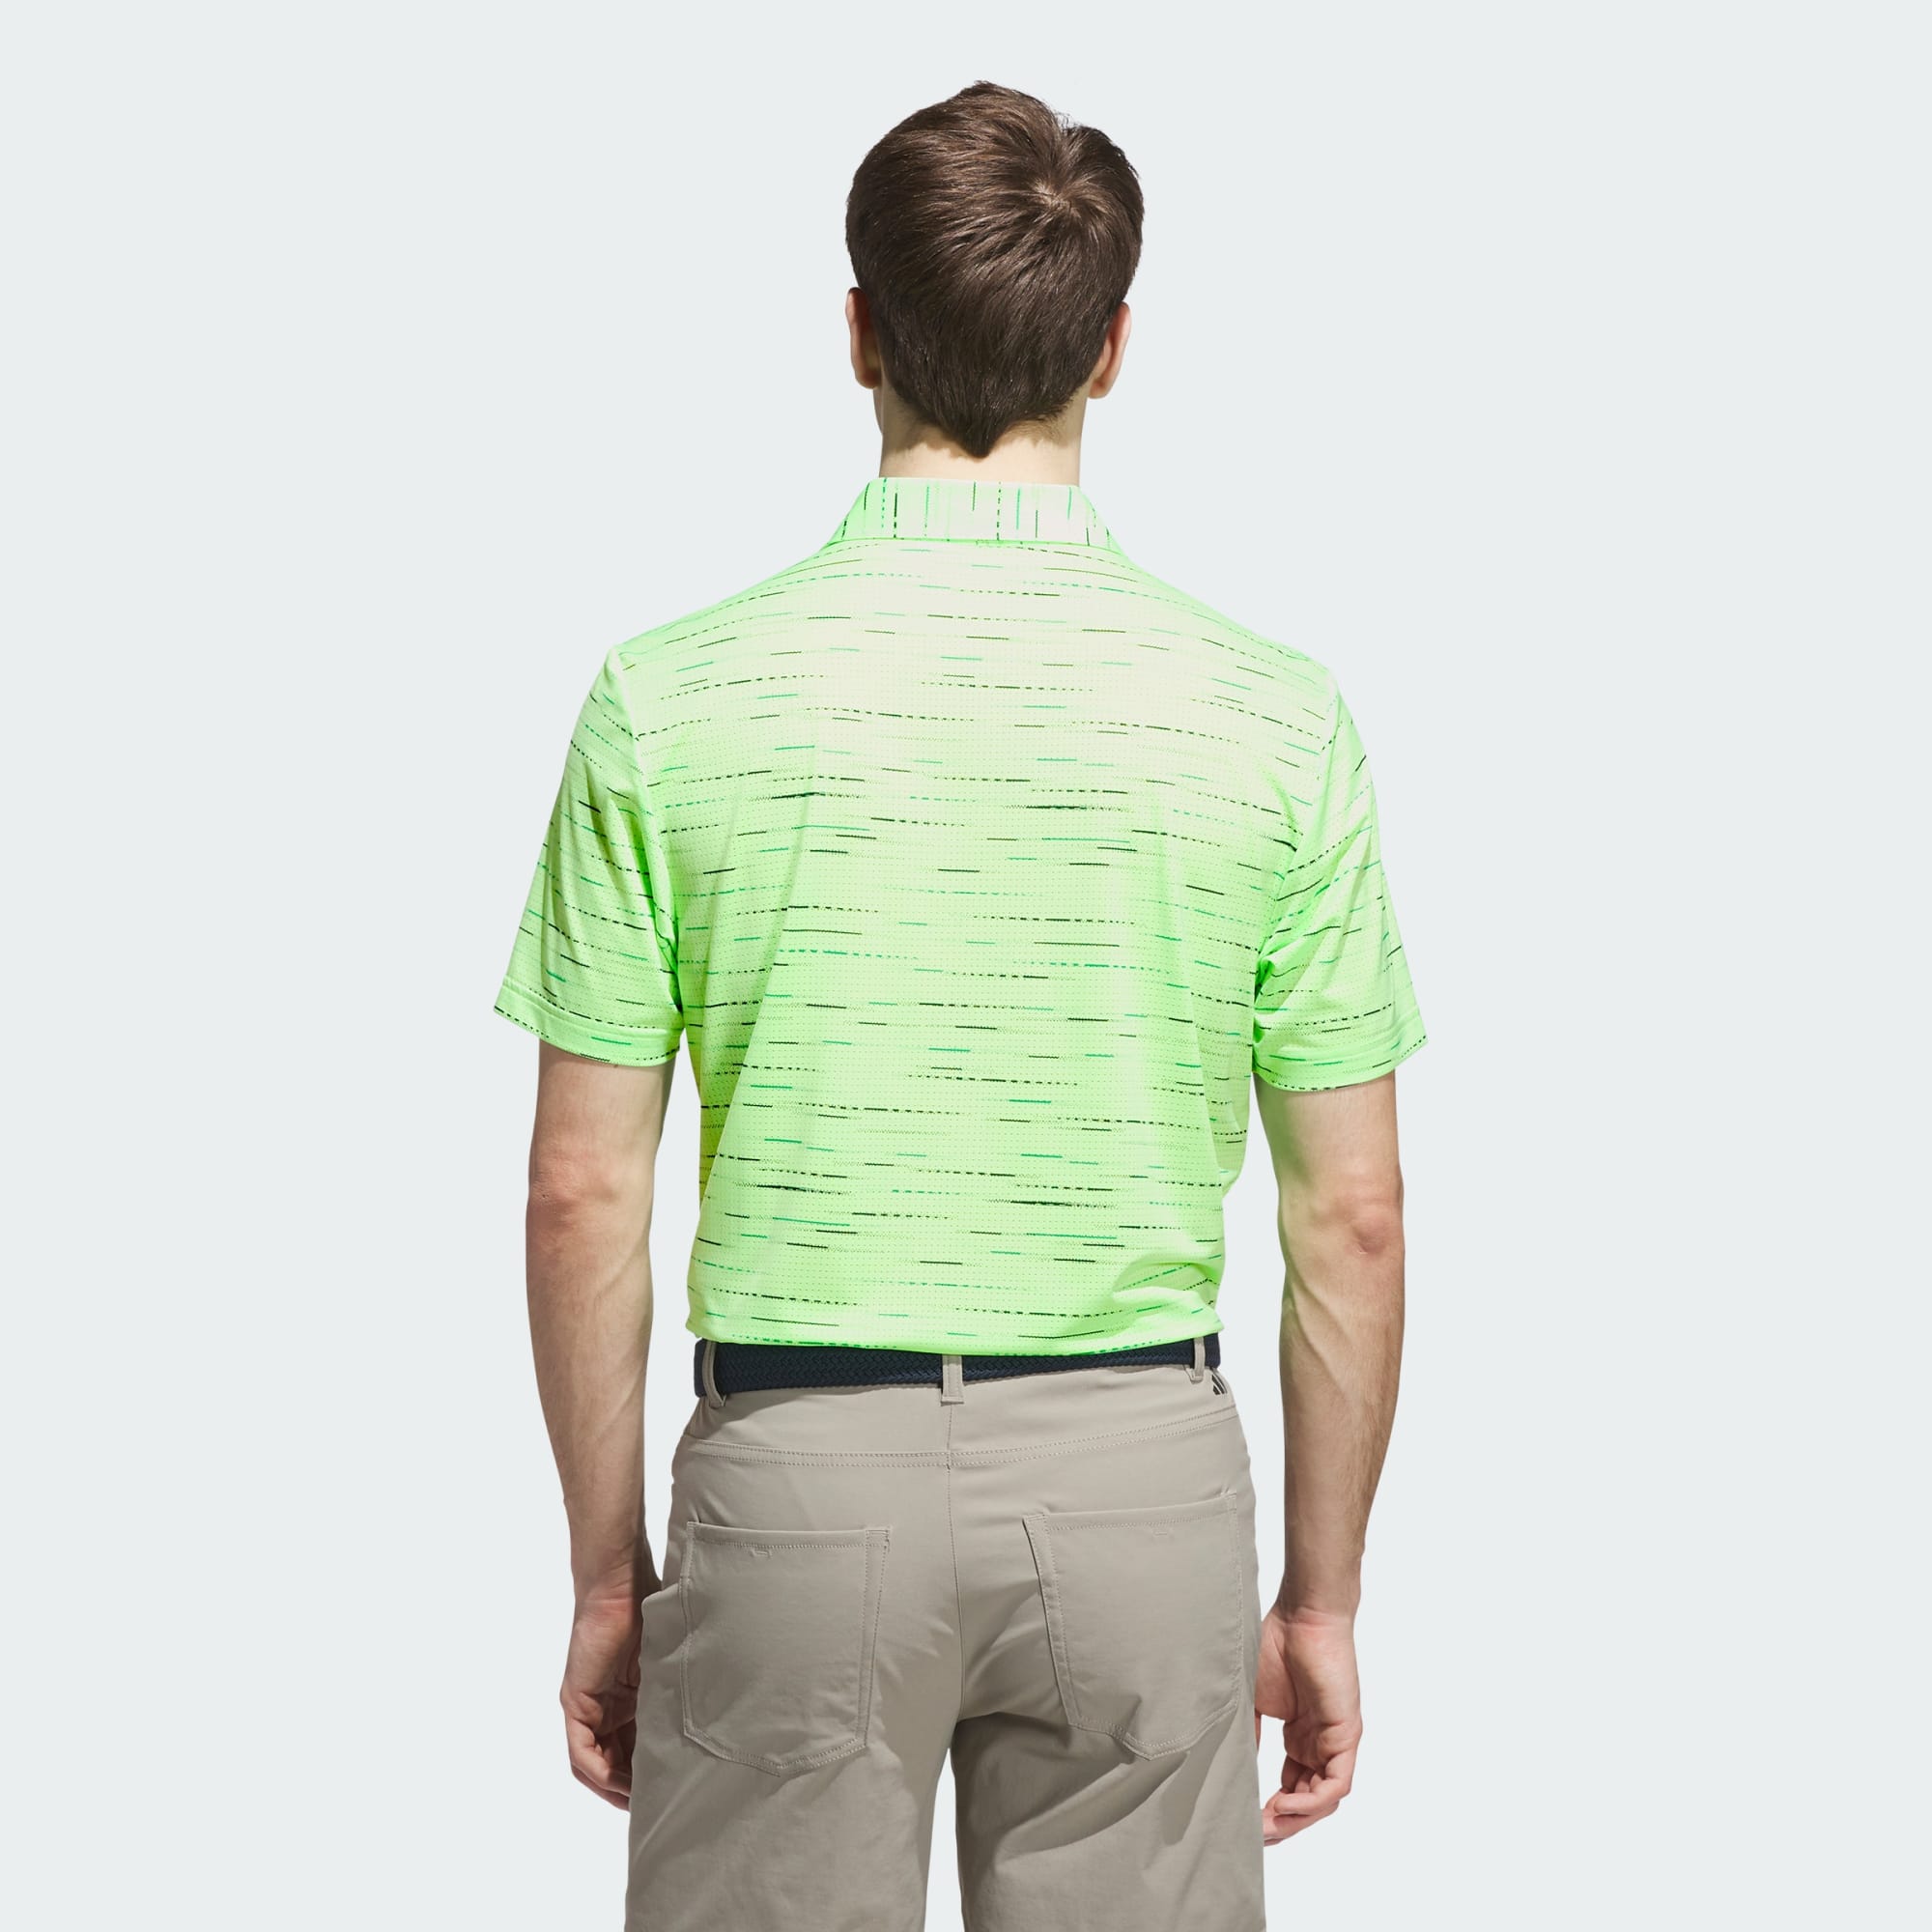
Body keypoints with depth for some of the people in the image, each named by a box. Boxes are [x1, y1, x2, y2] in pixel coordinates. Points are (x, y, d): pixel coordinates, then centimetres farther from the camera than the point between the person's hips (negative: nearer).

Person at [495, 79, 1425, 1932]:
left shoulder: (672, 694, -7)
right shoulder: (1273, 712, -5)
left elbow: (584, 1194, -4)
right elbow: (1351, 1216, -1)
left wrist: (608, 1568, 8)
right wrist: (1322, 1595, 10)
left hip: (798, 1469, 0)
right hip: (1142, 1477, 1)